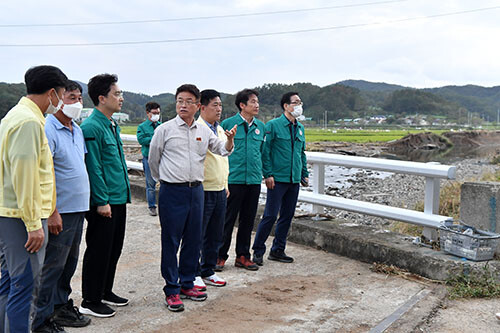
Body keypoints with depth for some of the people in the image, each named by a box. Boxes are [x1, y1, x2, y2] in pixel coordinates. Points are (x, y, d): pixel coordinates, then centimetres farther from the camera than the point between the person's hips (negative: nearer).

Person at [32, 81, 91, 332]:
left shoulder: (77, 130, 13)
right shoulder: (48, 130, -14)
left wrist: (86, 203, 17)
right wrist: (52, 212, -22)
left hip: (77, 208, 9)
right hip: (60, 212, -8)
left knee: (68, 264, 17)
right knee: (52, 266, -1)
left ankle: (61, 307, 30)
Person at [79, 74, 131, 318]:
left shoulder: (112, 125, 14)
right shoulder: (92, 127, -16)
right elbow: (93, 168, -19)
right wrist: (102, 201, -19)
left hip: (118, 199, 9)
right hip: (103, 203, -9)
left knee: (114, 248, 17)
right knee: (99, 251, 1)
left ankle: (105, 291, 32)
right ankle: (90, 301, 14)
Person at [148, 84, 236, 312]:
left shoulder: (204, 131, 10)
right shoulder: (165, 129, -2)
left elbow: (222, 150, 13)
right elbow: (153, 159, 8)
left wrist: (230, 140, -8)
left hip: (196, 190, 5)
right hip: (172, 192, -4)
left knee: (193, 240, 11)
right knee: (170, 242, 0)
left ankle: (187, 284, 25)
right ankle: (171, 291, 9)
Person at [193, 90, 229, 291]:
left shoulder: (220, 130, 15)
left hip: (220, 191, 8)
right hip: (203, 190, -8)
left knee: (215, 235, 14)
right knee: (197, 235, 2)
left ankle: (208, 271, 27)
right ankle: (193, 275, 14)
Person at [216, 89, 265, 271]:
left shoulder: (261, 126, 11)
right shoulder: (228, 124, -4)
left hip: (254, 180, 5)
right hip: (233, 179, -5)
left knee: (248, 219, 11)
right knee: (228, 219, 1)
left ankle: (242, 256, 22)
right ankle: (220, 256, 12)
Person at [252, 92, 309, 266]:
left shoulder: (300, 128, 14)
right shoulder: (273, 125, -6)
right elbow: (265, 151, -8)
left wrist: (304, 174, 17)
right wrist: (268, 174, -14)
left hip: (294, 180, 7)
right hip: (278, 179, -7)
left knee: (287, 216, 10)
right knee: (270, 215, -7)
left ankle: (278, 250, 22)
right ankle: (258, 251, 5)